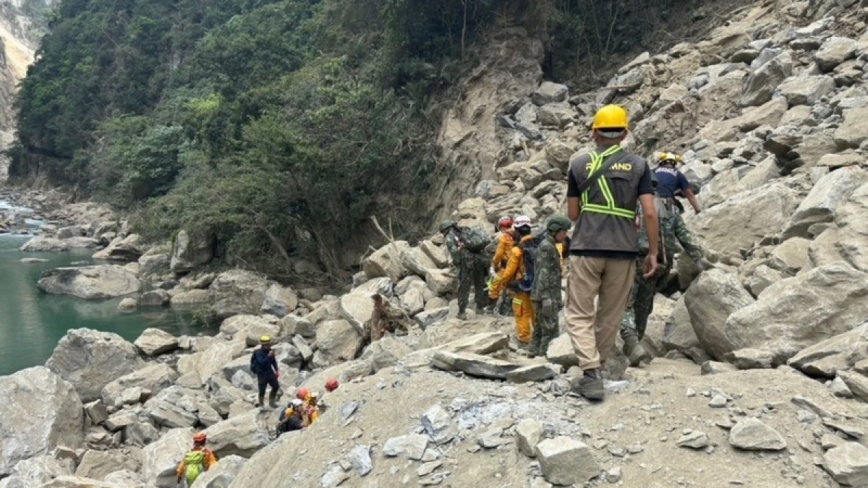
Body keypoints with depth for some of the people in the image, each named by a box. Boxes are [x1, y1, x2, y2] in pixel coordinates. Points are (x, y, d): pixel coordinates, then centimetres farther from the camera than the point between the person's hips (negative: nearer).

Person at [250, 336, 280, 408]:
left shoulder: (269, 351, -1)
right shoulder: (258, 353, -19)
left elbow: (273, 361, 12)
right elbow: (262, 362, -33)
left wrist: (276, 370, 7)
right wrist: (268, 356, -42)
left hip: (270, 372, 6)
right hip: (262, 374, -6)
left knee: (276, 386, 4)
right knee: (262, 390, 1)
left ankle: (271, 402, 22)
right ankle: (261, 404, 22)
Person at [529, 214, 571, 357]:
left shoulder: (550, 246, 18)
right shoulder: (547, 246, -11)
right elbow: (543, 275, -18)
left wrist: (557, 298, 21)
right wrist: (547, 298, -22)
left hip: (549, 296, 10)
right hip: (546, 296, -10)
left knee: (539, 331, 11)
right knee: (550, 333, -10)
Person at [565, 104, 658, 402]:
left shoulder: (579, 164, 4)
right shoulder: (638, 165, 4)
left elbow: (572, 214, 9)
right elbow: (650, 213, -2)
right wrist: (653, 252, 6)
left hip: (585, 248, -1)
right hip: (624, 250, 2)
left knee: (579, 313, 4)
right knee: (610, 316, 13)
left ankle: (591, 374, -10)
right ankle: (595, 371, 23)